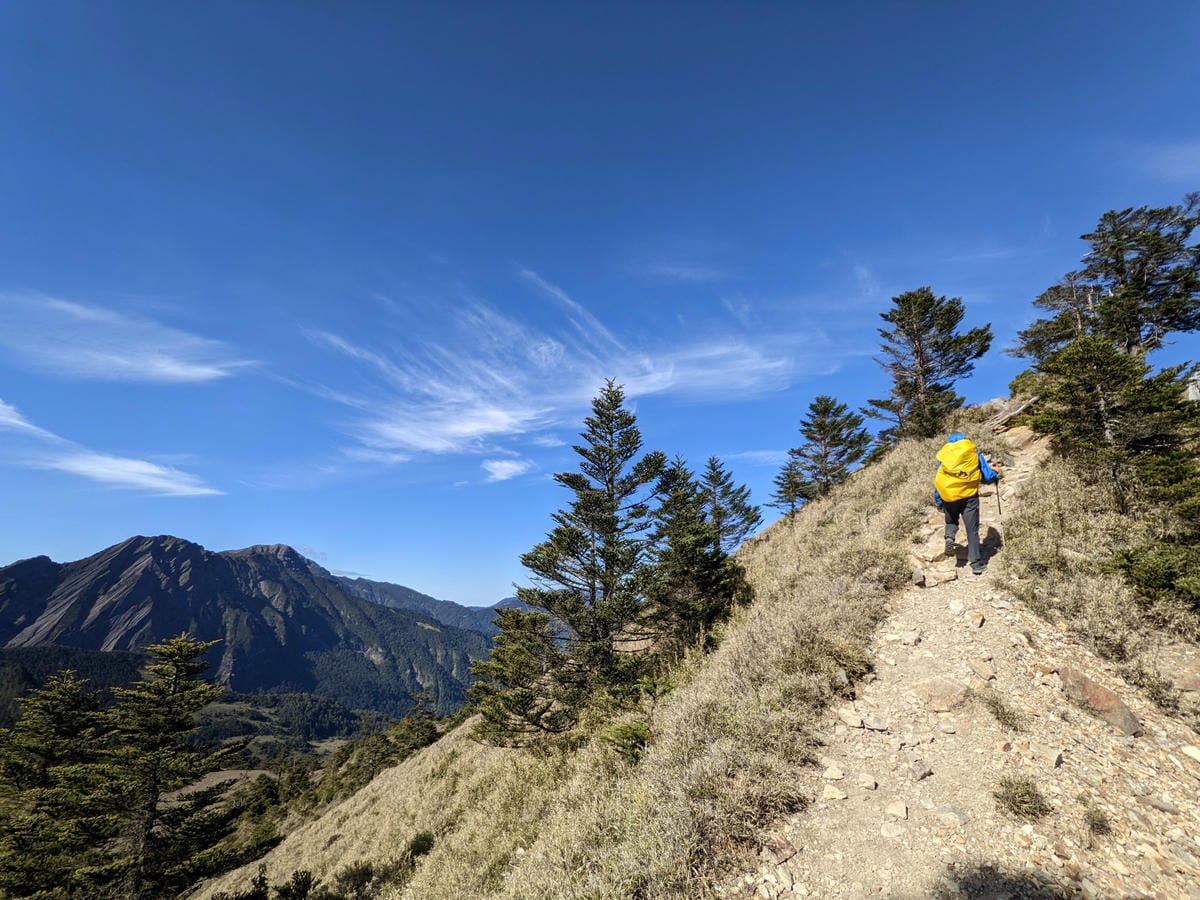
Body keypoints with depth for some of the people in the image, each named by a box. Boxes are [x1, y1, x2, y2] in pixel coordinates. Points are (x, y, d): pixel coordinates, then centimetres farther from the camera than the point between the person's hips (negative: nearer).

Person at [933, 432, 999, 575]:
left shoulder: (943, 455, 8)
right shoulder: (973, 452, 4)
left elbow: (938, 480, 10)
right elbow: (987, 476, 6)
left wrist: (938, 501, 18)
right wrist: (995, 477, 30)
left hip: (948, 496, 1)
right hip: (969, 496, -1)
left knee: (951, 521, 25)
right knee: (972, 530, 5)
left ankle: (949, 537, -5)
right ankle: (976, 563, 7)